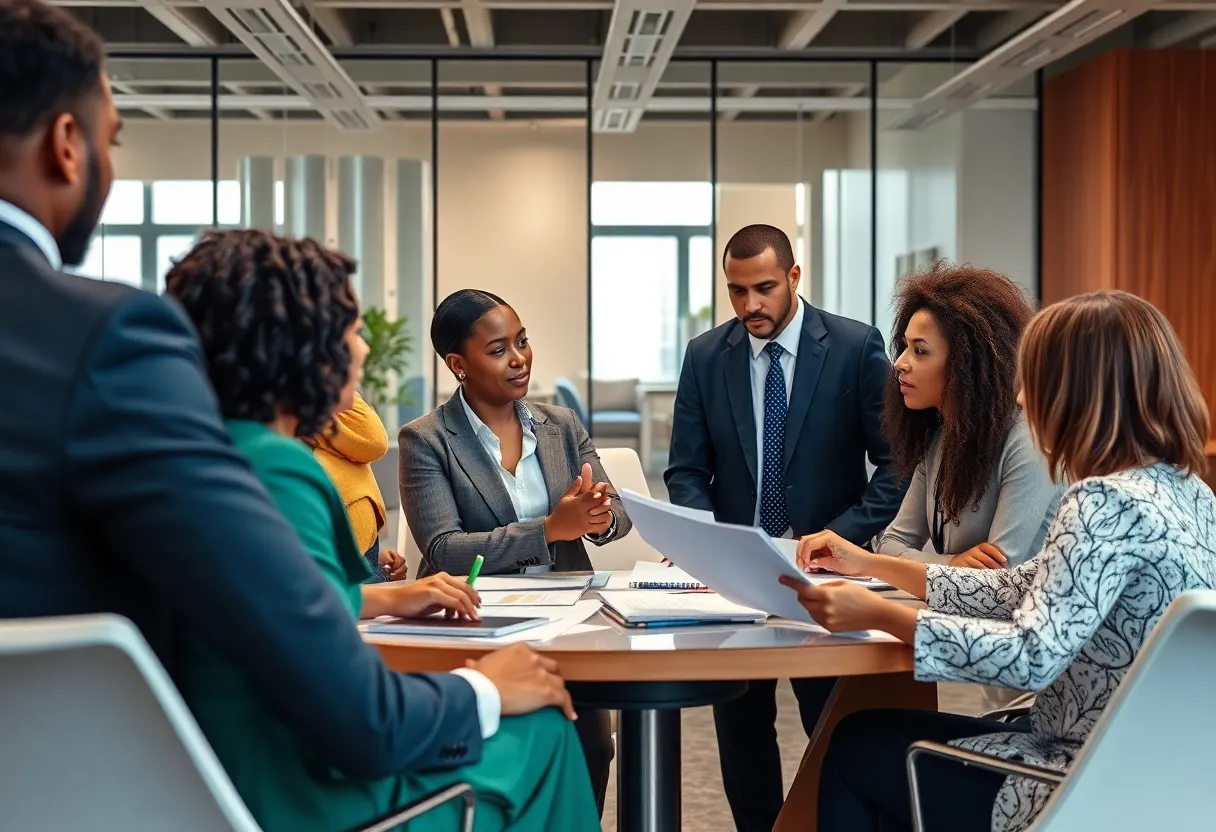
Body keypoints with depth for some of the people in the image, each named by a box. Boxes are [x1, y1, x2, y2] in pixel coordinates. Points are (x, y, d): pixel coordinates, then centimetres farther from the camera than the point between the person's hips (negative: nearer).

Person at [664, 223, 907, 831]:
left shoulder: (856, 348, -8)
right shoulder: (705, 357, 2)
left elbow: (897, 465, -7)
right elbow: (686, 471, 4)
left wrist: (837, 538, -18)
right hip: (733, 570, 3)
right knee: (740, 730, 10)